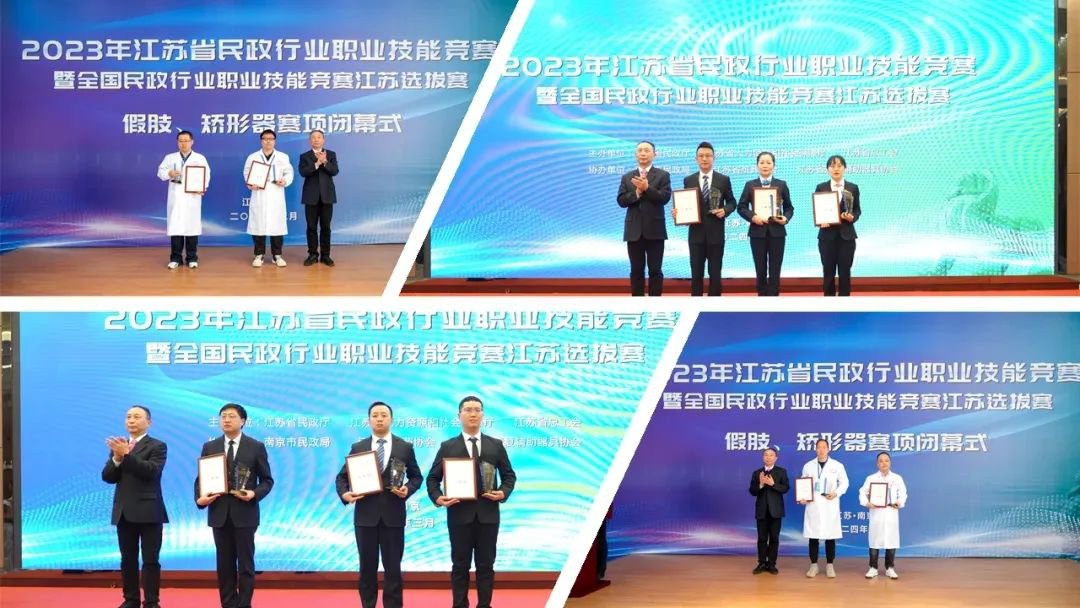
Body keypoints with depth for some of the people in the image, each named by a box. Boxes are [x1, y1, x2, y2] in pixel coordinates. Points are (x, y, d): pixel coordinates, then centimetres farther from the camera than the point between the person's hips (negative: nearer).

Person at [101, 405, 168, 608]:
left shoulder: (157, 446, -2)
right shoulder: (118, 446, 13)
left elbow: (151, 471, -19)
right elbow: (107, 477, 4)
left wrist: (127, 455, -25)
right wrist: (117, 458, -14)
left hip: (148, 511, -5)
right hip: (124, 511, 5)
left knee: (150, 560, -3)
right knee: (128, 560, 8)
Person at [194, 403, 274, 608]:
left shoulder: (256, 447, 1)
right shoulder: (210, 447, 8)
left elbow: (267, 480, 2)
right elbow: (201, 478, 8)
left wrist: (254, 494, -17)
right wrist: (199, 498, -11)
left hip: (244, 513, -3)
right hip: (219, 513, 3)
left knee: (245, 564, -1)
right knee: (225, 564, 6)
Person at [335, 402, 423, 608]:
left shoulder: (405, 447, 5)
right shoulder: (358, 448, 6)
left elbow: (416, 476, 10)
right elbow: (342, 477, 8)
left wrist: (408, 489, -11)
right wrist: (344, 494, -12)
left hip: (393, 515, -1)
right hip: (366, 515, 1)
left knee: (393, 567, 2)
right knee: (367, 567, 6)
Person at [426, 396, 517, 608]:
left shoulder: (496, 445, 7)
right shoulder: (448, 447, 3)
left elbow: (509, 475, 11)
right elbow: (433, 478, 4)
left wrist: (504, 493, -9)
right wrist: (437, 498, -15)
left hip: (488, 514, 1)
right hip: (459, 514, -1)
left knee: (486, 565, 5)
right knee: (460, 565, 4)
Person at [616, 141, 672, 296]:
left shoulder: (663, 175, 3)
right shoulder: (627, 177, 10)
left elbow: (665, 197, -10)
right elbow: (621, 201, -1)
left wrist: (647, 188, -21)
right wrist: (637, 192, -16)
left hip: (654, 230, -2)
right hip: (634, 231, 2)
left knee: (655, 271, 0)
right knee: (636, 271, 5)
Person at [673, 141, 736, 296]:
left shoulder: (723, 179, 2)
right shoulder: (688, 180, 6)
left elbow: (731, 202, 7)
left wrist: (725, 210, -13)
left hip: (716, 233, -1)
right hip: (696, 233, 1)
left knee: (715, 273, 3)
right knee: (696, 274, 3)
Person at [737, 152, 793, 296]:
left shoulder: (782, 185, 7)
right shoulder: (750, 185, 5)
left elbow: (789, 207, 9)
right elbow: (741, 207, 2)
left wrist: (786, 218, -11)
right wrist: (753, 217, -15)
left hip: (776, 232, 0)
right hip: (758, 232, 0)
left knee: (775, 272, -1)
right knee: (760, 271, 4)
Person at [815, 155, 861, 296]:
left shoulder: (853, 188, 4)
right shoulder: (821, 187, 3)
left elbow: (857, 210, 8)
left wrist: (852, 217, -12)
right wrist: (820, 221, -14)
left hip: (846, 235, 0)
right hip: (827, 235, 0)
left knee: (845, 272, 2)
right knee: (828, 272, 2)